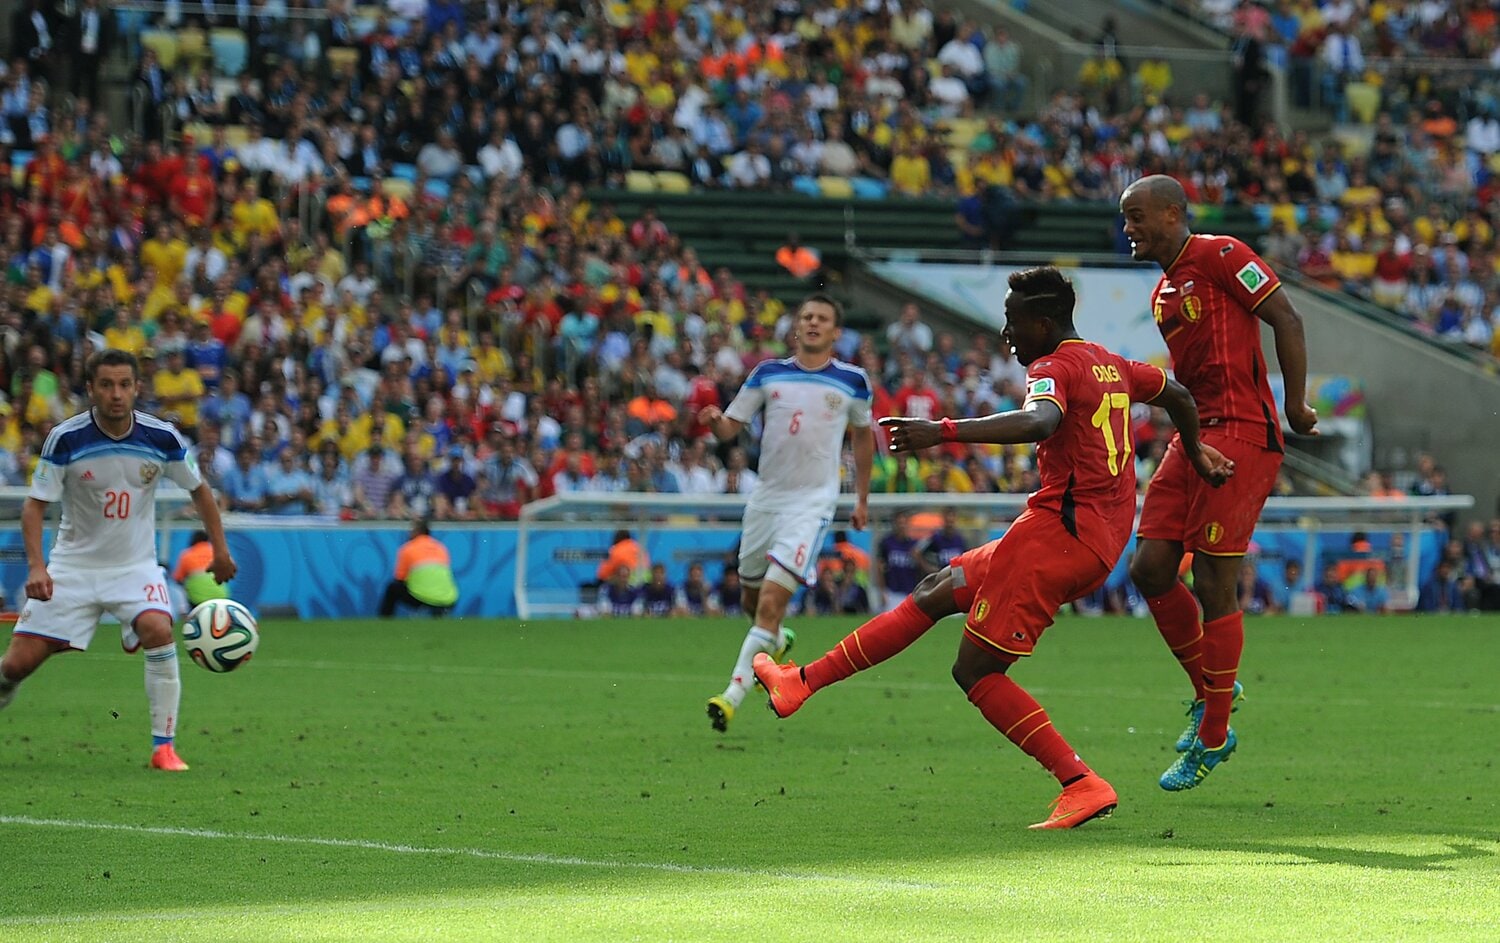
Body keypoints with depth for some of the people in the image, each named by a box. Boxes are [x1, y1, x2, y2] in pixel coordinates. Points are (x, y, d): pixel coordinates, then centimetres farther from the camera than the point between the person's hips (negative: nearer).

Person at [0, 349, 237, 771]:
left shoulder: (162, 437, -9)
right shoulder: (65, 439, -14)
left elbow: (199, 490, 8)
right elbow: (35, 504, -10)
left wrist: (219, 550, 8)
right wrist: (36, 566, -24)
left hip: (135, 566, 0)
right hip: (73, 565, 0)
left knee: (158, 630, -29)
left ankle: (164, 747, -19)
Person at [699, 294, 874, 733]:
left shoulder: (852, 381, 3)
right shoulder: (768, 374, 5)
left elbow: (863, 434, 18)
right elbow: (731, 427, 3)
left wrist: (862, 499, 19)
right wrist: (715, 420, -21)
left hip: (813, 501, -3)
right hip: (766, 496, 3)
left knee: (772, 601, -17)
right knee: (752, 598, 13)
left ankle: (733, 696, -19)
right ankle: (777, 644, 48)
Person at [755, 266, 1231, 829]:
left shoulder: (1054, 368, -10)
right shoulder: (1112, 366, 18)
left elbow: (1038, 422, -33)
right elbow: (1176, 395, 35)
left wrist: (943, 432, -39)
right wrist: (1196, 453, 53)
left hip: (1060, 529, -10)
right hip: (1104, 543, 10)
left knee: (975, 670, -9)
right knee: (936, 592, 17)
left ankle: (1082, 785, -16)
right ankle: (805, 681, 22)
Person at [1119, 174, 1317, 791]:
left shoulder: (1219, 256, -8)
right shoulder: (1163, 292, 19)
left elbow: (1286, 320, -10)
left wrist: (1295, 405, -11)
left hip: (1240, 434, -9)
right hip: (1193, 437, 9)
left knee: (1213, 584, -7)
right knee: (1149, 568, 2)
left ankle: (1213, 737, 1)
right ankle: (1211, 688, 21)